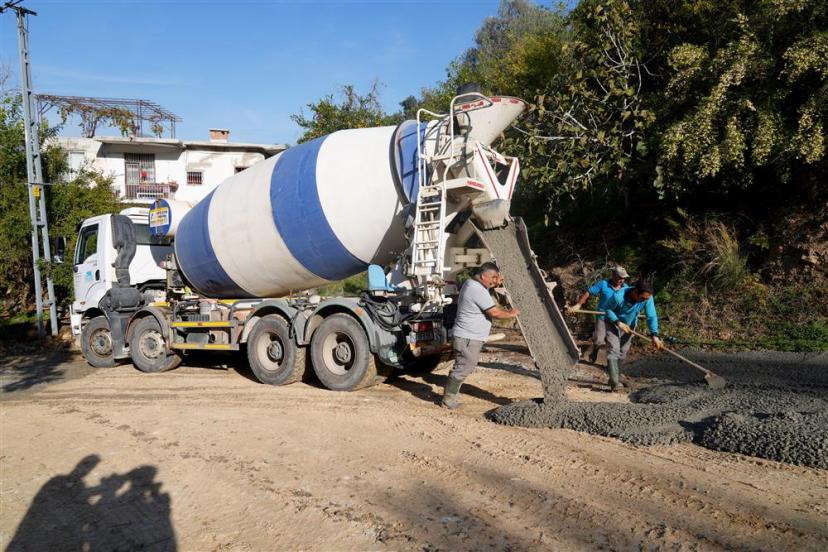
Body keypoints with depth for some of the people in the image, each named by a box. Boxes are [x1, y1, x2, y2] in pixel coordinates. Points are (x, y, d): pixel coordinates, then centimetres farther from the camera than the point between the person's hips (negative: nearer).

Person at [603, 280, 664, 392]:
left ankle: (616, 379, 26)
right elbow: (608, 309, -18)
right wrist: (618, 322, -28)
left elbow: (652, 316, -28)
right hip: (613, 323, -4)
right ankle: (615, 383, -18)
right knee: (613, 350, -15)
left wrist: (654, 335, -39)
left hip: (629, 326, 4)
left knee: (622, 353, 10)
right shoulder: (618, 296, -35)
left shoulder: (648, 298, -27)